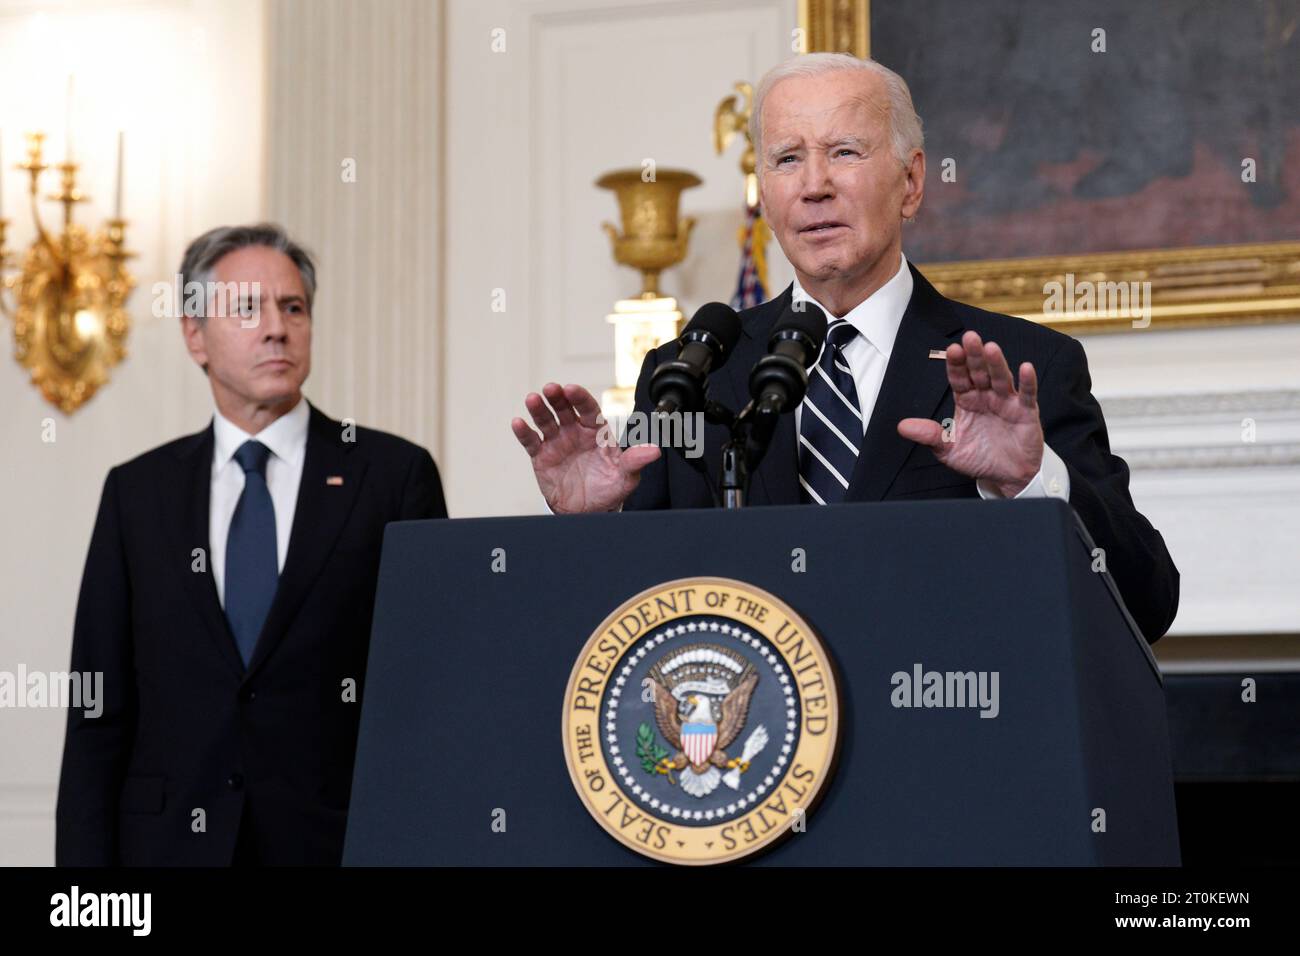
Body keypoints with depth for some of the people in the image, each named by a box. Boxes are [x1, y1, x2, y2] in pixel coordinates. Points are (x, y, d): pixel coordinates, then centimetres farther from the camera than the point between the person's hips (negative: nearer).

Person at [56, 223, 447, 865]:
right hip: (173, 840, 2)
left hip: (339, 837, -1)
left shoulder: (394, 474, 1)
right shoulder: (137, 491, 7)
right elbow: (98, 711, 6)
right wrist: (87, 860, -2)